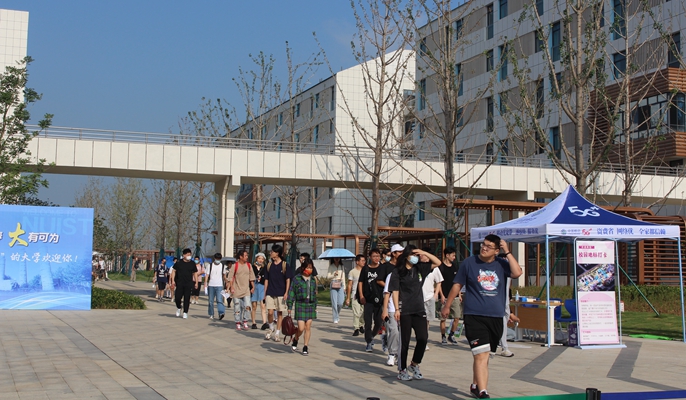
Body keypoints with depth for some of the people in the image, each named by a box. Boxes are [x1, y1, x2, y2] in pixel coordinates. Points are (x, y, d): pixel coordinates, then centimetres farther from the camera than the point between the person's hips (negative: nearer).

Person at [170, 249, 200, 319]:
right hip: (179, 284, -1)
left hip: (188, 284, 1)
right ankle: (178, 308, 25)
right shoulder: (178, 263, 1)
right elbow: (173, 271, 6)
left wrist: (196, 282, 7)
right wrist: (173, 281, -2)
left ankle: (185, 312, 7)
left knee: (187, 299, -2)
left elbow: (195, 273, 12)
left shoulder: (192, 264, 5)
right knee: (178, 297, -4)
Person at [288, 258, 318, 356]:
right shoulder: (297, 278, -3)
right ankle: (295, 341, 21)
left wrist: (315, 306, 16)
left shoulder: (312, 280, 10)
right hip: (300, 304, -4)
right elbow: (291, 292, -2)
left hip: (310, 305, 4)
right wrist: (290, 306, -5)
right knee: (301, 328, -8)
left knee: (308, 327, 3)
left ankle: (305, 347, 13)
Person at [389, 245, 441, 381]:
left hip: (419, 310, 4)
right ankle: (402, 370, 12)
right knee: (405, 341, 1)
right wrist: (397, 309, -13)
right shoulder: (398, 272, -1)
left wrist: (424, 253, -1)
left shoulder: (420, 269, 11)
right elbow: (395, 291, -5)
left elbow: (437, 263, 12)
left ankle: (414, 365, 17)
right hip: (405, 311, -4)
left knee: (423, 338, -3)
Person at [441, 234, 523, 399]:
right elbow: (457, 285, 8)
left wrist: (507, 252, -9)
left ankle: (475, 385, 35)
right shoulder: (469, 262, 1)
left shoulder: (501, 264, 5)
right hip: (474, 316, -3)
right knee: (481, 355, -15)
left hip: (496, 317, 3)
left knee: (484, 355, 16)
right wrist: (446, 306, 11)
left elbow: (517, 273, -14)